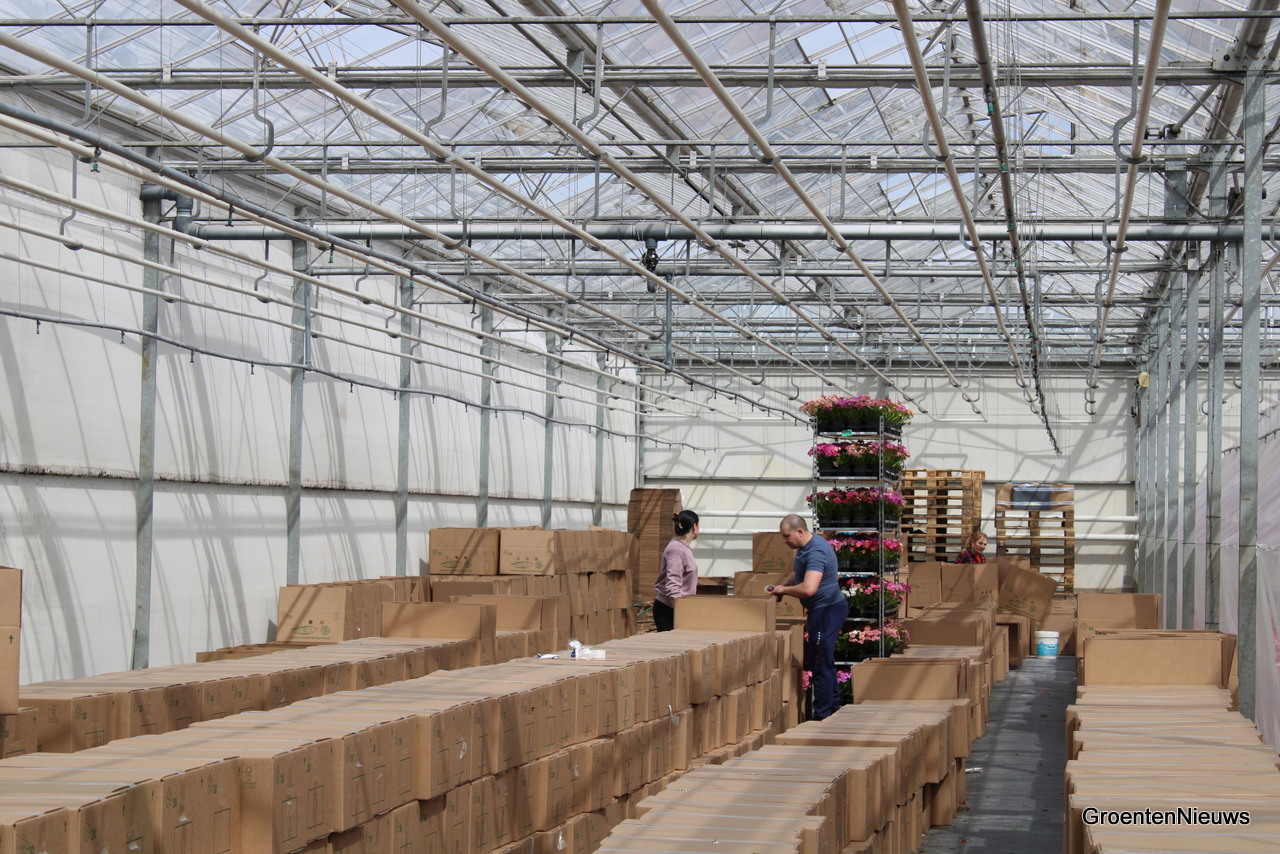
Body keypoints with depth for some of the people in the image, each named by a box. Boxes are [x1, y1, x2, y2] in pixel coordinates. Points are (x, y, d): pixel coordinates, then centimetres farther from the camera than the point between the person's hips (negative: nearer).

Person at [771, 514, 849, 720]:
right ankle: (832, 708, 28)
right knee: (823, 662, 19)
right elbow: (803, 578, 28)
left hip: (827, 610, -11)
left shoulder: (815, 552, -24)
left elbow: (809, 588, -35)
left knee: (821, 664, -6)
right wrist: (785, 586, 10)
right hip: (822, 609, 11)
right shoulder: (806, 546, 11)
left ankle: (822, 716, -2)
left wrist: (784, 590, -18)